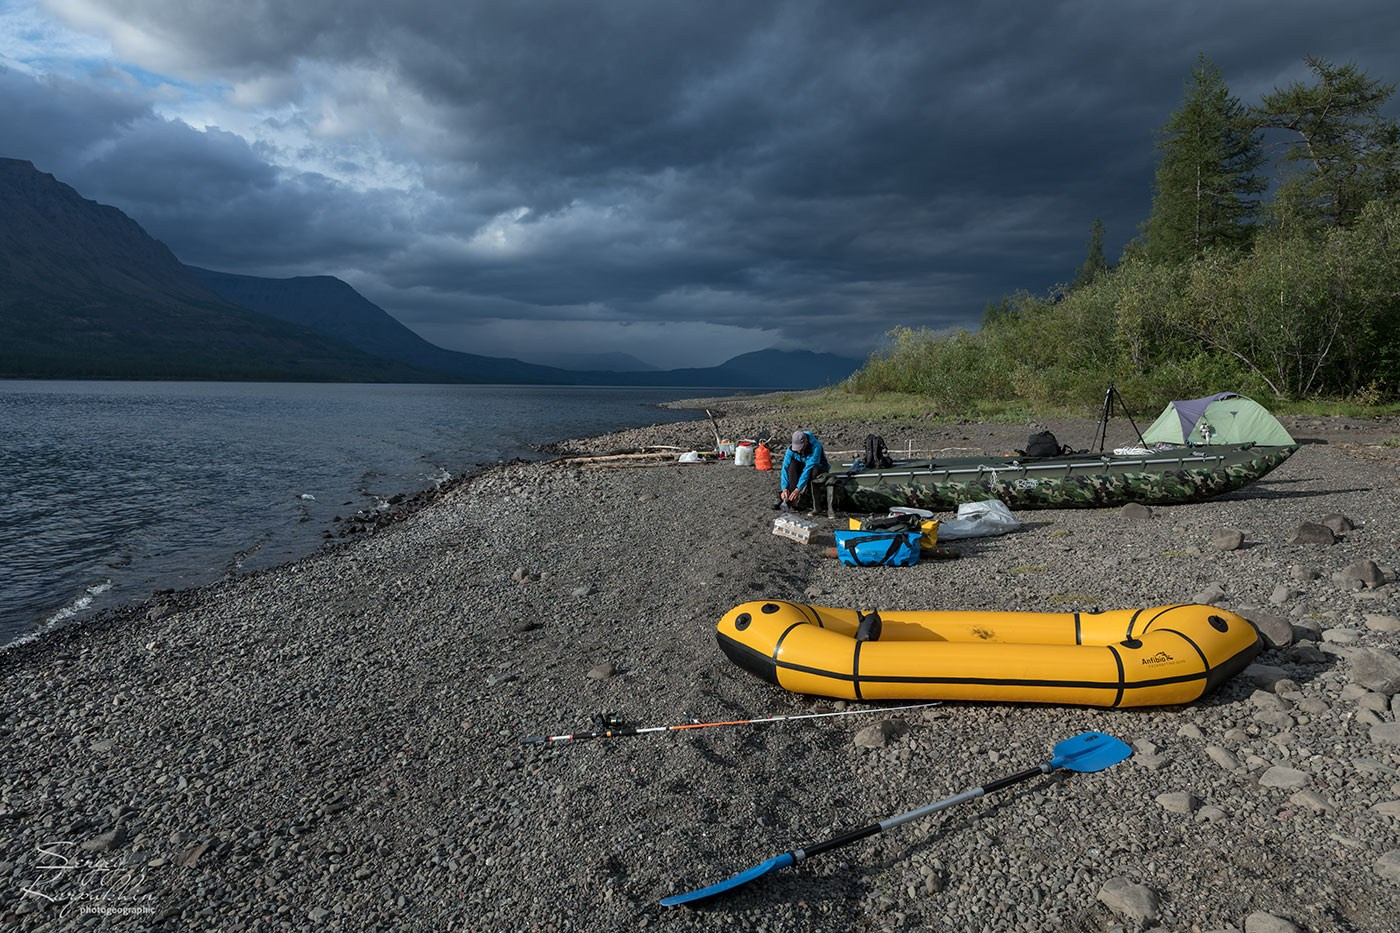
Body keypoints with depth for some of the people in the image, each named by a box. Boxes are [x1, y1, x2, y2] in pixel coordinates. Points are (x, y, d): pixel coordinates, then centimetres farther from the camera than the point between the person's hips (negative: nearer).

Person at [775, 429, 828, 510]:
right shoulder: (791, 448, -18)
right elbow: (785, 467, -23)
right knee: (792, 465, -27)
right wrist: (784, 488, -34)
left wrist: (798, 488, -40)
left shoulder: (816, 446, -32)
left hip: (819, 468, -4)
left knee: (814, 469, -38)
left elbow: (809, 469, -37)